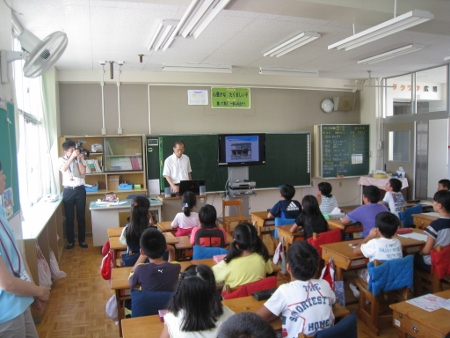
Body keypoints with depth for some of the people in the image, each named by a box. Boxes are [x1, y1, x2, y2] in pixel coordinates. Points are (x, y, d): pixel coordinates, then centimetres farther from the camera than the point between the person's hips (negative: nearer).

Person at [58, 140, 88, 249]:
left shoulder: (80, 158, 4)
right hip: (68, 190, -1)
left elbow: (83, 172, -7)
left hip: (80, 189, 1)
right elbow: (63, 169, -20)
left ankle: (82, 240, 17)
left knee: (81, 216, 6)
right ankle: (71, 241, 17)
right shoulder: (61, 159, 1)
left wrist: (79, 159, -13)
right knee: (69, 217, 5)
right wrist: (72, 157, -23)